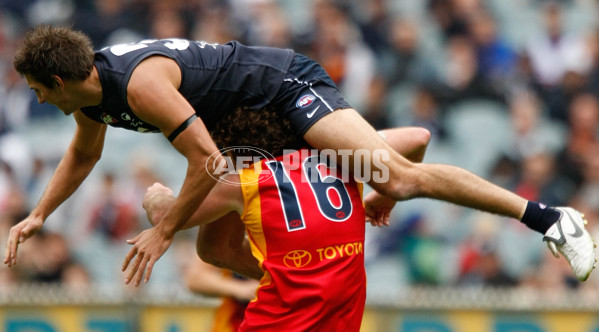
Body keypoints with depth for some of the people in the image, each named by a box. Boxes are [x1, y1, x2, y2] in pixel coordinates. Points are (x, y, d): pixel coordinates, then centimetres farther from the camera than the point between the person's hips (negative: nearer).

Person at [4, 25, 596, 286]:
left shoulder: (141, 84, -30)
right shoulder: (90, 95, 1)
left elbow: (207, 161, -31)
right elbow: (82, 155, 24)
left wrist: (163, 233, -24)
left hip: (285, 83, -11)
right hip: (254, 124, 11)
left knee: (398, 178, -26)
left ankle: (545, 216, -25)